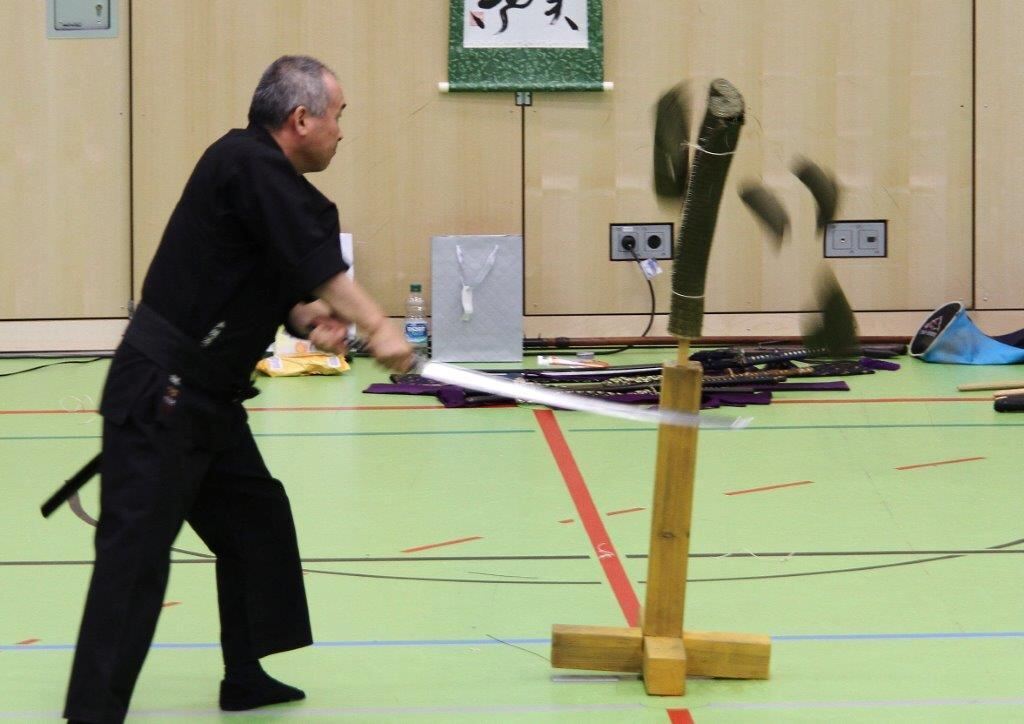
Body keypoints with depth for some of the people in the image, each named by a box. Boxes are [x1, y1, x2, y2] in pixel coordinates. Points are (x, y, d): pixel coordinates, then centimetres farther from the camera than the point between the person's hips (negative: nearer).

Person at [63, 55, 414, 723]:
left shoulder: (261, 172, 14)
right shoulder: (250, 166, -17)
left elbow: (281, 282, 14)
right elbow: (318, 262, -24)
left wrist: (312, 318, -6)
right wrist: (378, 328, -27)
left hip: (202, 395, 11)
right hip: (160, 396, -11)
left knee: (256, 520, 19)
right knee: (137, 552, -12)